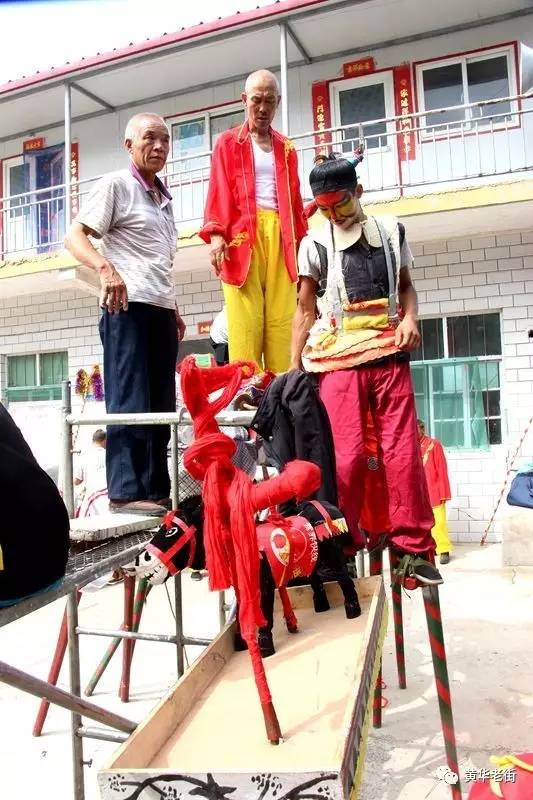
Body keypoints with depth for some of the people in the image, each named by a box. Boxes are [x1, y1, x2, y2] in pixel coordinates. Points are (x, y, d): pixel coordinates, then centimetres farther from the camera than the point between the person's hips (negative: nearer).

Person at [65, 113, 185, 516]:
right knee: (130, 400, -10)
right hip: (128, 306, -8)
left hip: (161, 309, 8)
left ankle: (156, 491, 11)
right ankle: (126, 491, -5)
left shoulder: (164, 198, 24)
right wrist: (106, 267, -26)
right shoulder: (115, 184, 2)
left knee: (161, 404, 5)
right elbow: (75, 236, -8)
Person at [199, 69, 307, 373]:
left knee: (282, 321, -4)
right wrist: (215, 234, -11)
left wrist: (302, 242, 12)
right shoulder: (228, 142, 14)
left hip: (280, 236, 3)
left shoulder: (286, 148, 24)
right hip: (242, 235, -3)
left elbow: (295, 200, 19)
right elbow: (219, 192, 3)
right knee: (246, 322, -10)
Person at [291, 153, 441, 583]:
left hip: (389, 354, 2)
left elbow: (405, 285, 19)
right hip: (340, 359, -2)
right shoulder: (315, 243, 6)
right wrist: (293, 366, -1)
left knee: (403, 451, -3)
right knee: (348, 455, -6)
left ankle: (414, 545, 7)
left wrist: (410, 317, -2)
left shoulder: (391, 230, 13)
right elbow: (306, 308, 5)